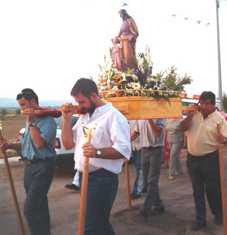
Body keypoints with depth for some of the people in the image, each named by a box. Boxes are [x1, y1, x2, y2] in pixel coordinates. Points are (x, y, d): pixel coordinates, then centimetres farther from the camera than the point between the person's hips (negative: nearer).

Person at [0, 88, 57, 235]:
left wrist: (31, 122, -21)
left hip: (42, 167, -9)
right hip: (29, 166, 9)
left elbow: (39, 143, -26)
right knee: (39, 206, 17)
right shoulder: (31, 121, 13)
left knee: (30, 208, -10)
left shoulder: (47, 120, -15)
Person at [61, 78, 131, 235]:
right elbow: (68, 144, 11)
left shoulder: (113, 115, -13)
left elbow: (124, 150, -22)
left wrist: (97, 152, -35)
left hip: (102, 179, -8)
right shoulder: (83, 116, 13)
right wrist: (67, 119, 0)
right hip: (84, 177, 8)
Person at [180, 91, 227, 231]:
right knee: (197, 191, 13)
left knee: (212, 189, 6)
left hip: (210, 159, -4)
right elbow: (183, 127, -2)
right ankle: (200, 220, 25)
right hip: (193, 158, 4)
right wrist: (191, 115, -13)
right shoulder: (194, 114, 5)